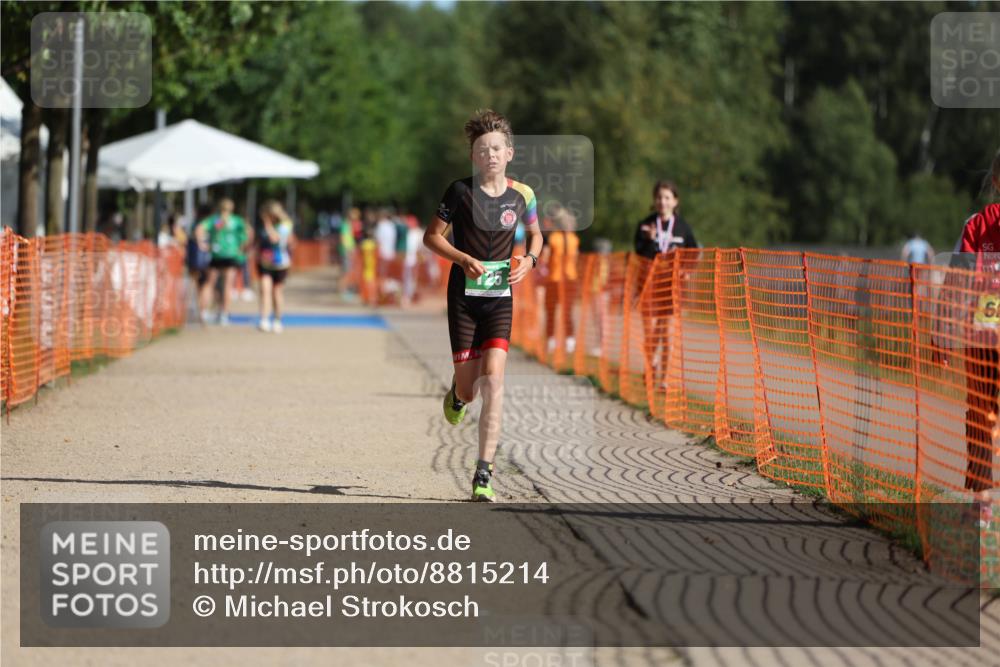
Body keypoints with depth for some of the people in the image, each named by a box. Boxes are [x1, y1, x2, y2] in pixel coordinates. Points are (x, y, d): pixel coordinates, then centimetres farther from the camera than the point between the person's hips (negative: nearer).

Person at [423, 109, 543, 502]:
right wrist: (465, 259, -14)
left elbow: (535, 234, 19)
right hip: (464, 295, -1)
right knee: (469, 387, 1)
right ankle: (458, 394, 44)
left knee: (493, 377, -16)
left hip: (500, 297, 1)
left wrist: (529, 260, -2)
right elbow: (431, 236, 1)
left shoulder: (521, 195, 2)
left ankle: (484, 475, -14)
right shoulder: (461, 191, -5)